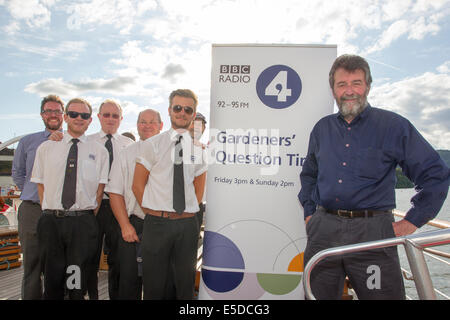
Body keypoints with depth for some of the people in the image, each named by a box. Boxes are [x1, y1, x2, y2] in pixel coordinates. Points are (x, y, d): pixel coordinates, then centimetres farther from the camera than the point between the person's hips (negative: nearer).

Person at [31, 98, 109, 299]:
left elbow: (100, 189, 6)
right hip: (50, 221, 1)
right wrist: (50, 213, 2)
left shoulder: (99, 151, 6)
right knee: (52, 277, 8)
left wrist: (90, 215, -2)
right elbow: (40, 185, 11)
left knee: (77, 282, 4)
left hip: (83, 223, -1)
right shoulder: (46, 148, 10)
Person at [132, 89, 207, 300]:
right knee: (154, 284, 8)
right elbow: (137, 185, 1)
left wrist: (189, 213, 6)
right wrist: (153, 214, -2)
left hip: (188, 225, 2)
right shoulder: (152, 145, 1)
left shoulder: (199, 148, 8)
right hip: (157, 223, -2)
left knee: (185, 284, 12)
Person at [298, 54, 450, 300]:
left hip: (372, 232, -3)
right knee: (318, 295, 11)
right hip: (323, 231, 3)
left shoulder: (394, 125, 0)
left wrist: (412, 222, -2)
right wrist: (309, 213, 16)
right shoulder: (322, 128, 12)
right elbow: (308, 174, 25)